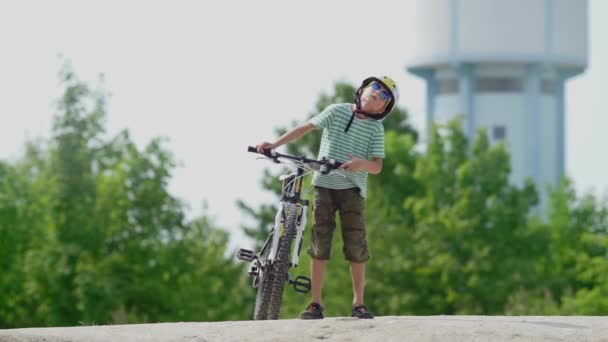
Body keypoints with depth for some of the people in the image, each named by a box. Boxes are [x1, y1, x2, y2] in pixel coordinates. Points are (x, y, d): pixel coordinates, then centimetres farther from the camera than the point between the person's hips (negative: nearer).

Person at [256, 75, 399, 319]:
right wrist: (274, 145, -9)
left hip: (353, 189, 0)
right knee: (319, 244, -2)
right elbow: (305, 128, 0)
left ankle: (358, 303, 8)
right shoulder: (337, 111, 3)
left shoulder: (376, 129, 5)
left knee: (356, 247, -3)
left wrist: (361, 163, -25)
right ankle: (315, 303, 2)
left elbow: (377, 166, -2)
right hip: (324, 185, 0)